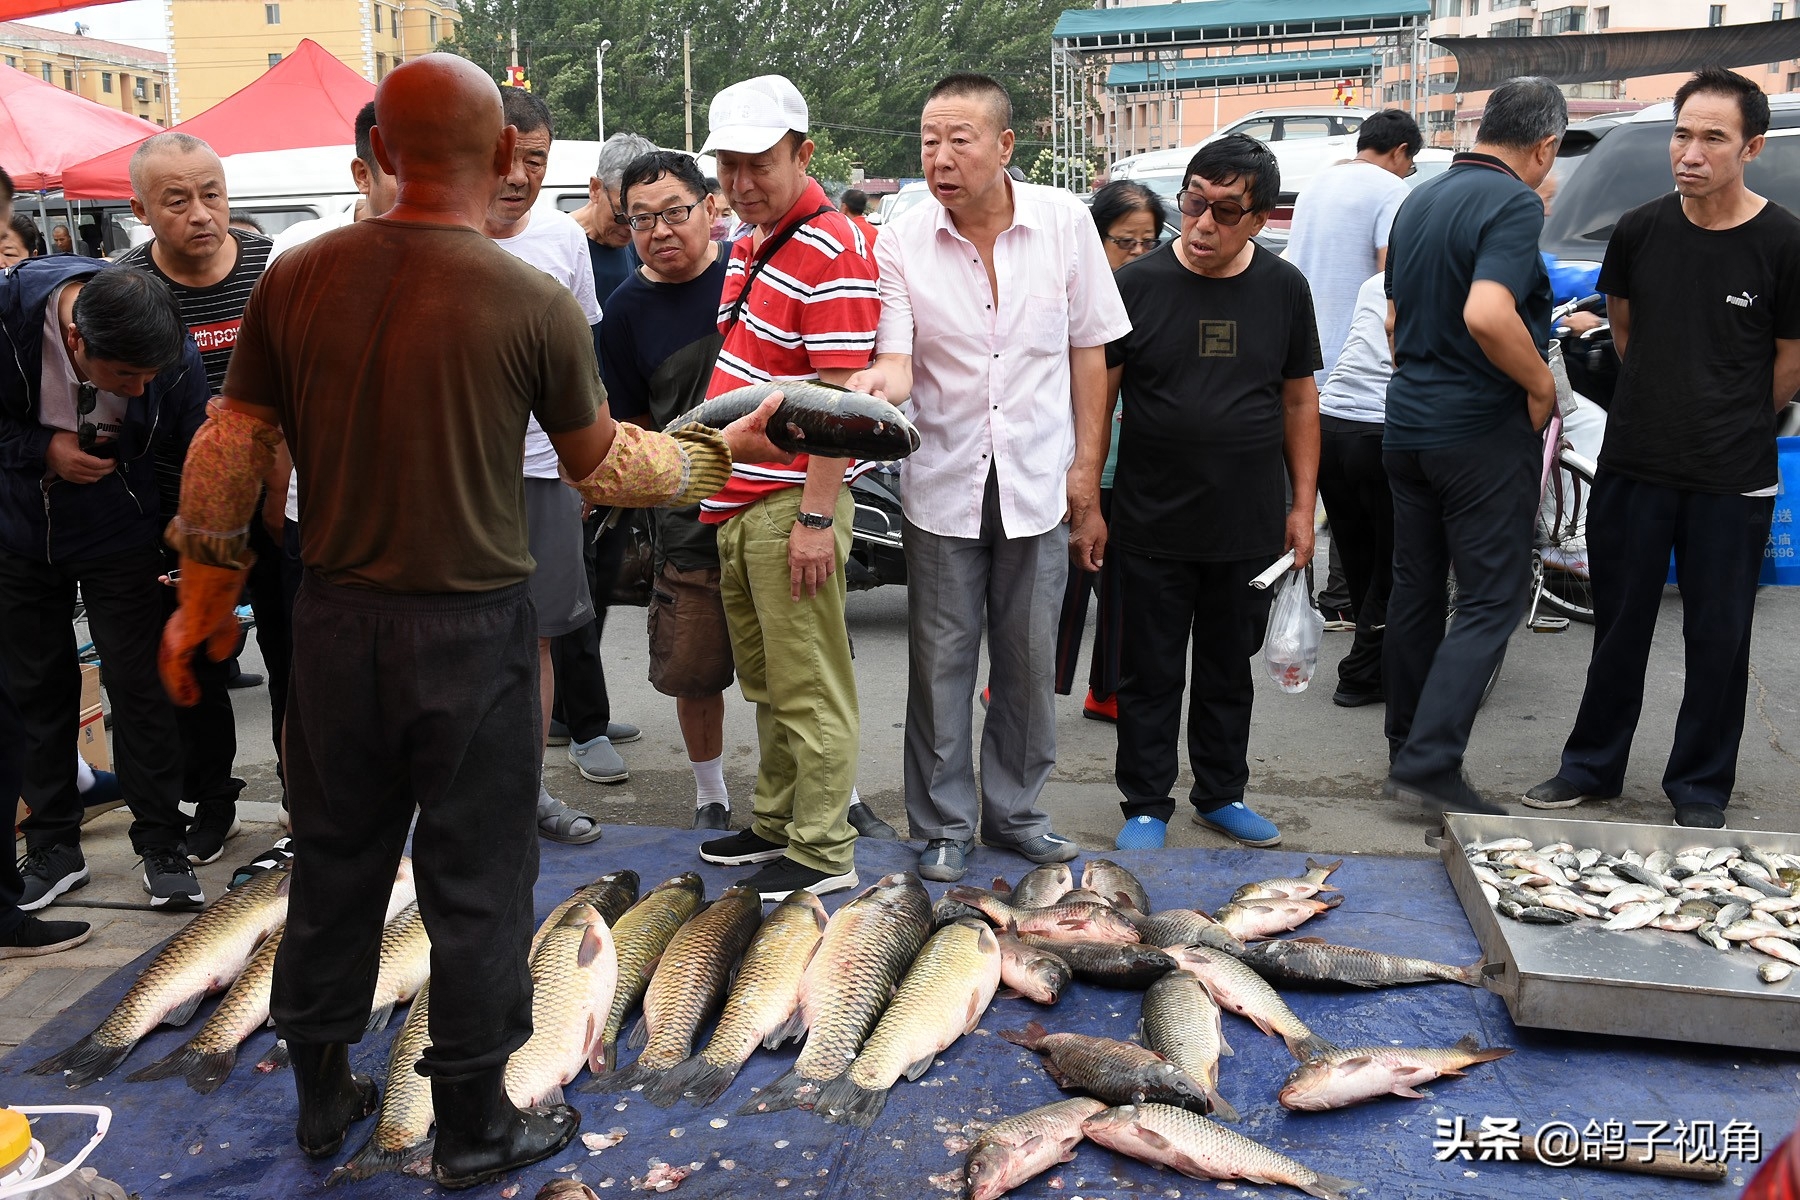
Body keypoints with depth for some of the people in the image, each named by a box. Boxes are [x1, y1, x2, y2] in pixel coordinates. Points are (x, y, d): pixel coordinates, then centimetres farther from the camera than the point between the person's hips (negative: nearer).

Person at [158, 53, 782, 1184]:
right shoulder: (536, 302, -13)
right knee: (476, 886, 10)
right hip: (471, 632, -4)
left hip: (335, 619, 4)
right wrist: (720, 450, 15)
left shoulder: (297, 277, -3)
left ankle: (324, 1098, 36)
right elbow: (604, 465, -2)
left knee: (335, 866, 19)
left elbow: (230, 449, 3)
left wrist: (205, 591, 17)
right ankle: (476, 1129, 25)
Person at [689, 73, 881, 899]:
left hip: (790, 505, -9)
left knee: (808, 687, -1)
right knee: (764, 682, 18)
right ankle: (775, 821, 31)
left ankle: (823, 853, 10)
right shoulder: (750, 242, 16)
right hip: (738, 499, 9)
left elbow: (841, 395, -20)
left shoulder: (830, 250, -15)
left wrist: (817, 518, -22)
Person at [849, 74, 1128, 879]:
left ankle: (1014, 810, 29)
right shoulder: (901, 243, -6)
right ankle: (946, 823, 22)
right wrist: (875, 384, -38)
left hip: (1037, 482, 1)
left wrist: (1085, 475, 0)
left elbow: (1089, 354, 2)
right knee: (940, 661, 7)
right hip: (942, 482, -1)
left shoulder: (1065, 222, -3)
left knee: (1030, 661, 11)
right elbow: (896, 365, -13)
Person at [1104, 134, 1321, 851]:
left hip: (1250, 526, 2)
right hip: (1153, 527, -2)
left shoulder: (1283, 289, 2)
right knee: (1151, 675, 7)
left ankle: (1221, 795, 32)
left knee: (1229, 670, 15)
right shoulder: (1137, 283, -6)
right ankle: (1146, 805, 22)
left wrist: (1302, 507, 6)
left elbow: (1300, 401, 9)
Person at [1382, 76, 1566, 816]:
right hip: (1482, 430, -8)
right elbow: (1487, 314, -30)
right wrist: (1541, 384, -16)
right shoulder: (1514, 203, -14)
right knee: (1492, 601, -2)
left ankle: (1407, 750, 25)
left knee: (1415, 589, 15)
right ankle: (1429, 763, -6)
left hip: (1406, 425, 8)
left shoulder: (1419, 201, 12)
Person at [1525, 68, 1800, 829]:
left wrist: (1732, 428, 10)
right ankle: (1592, 768, 27)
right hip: (1632, 466, 3)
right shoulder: (1639, 232, -1)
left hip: (1731, 480, -3)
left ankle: (1700, 790, 22)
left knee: (1717, 638, 7)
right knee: (1619, 625, 13)